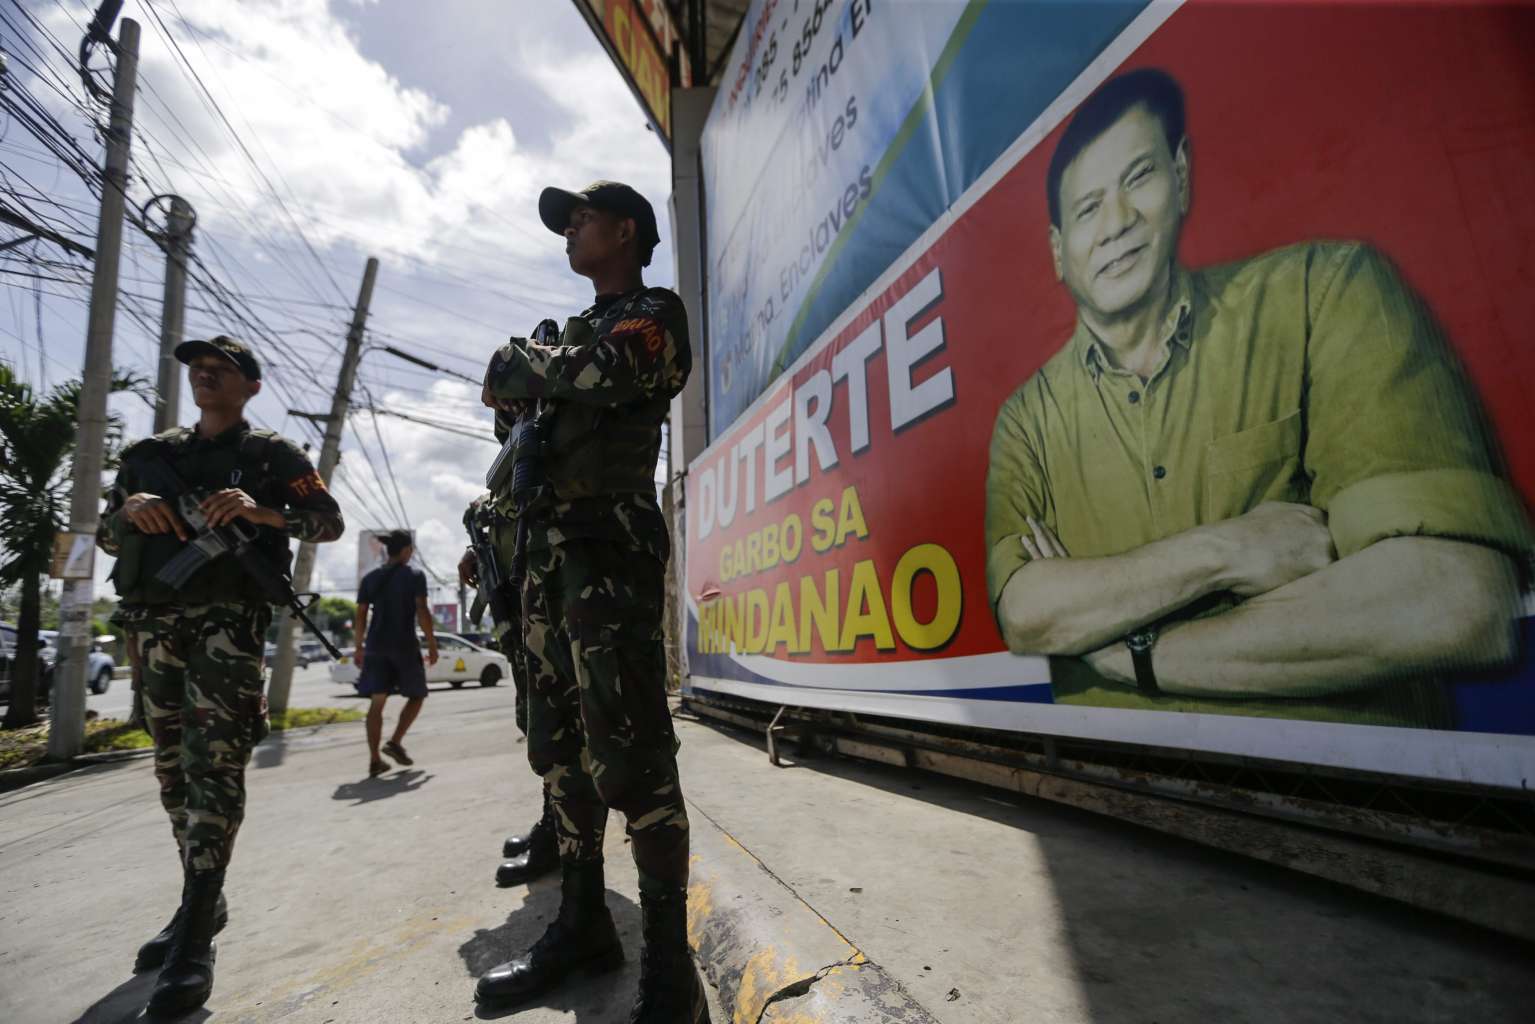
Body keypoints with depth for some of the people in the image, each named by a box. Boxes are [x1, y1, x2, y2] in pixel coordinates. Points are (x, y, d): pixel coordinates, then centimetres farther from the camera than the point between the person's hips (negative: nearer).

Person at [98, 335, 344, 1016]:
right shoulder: (151, 454, 20)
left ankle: (193, 946, -10)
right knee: (173, 770, 11)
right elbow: (105, 535, 19)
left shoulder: (272, 455, 6)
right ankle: (204, 904, 25)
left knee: (213, 769, -12)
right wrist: (131, 507, -4)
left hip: (226, 623, -5)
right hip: (154, 625, 6)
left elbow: (329, 522, -1)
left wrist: (260, 511, -17)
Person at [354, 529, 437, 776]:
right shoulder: (415, 575, -4)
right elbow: (422, 612, -10)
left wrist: (359, 647, 16)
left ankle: (374, 760, 3)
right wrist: (432, 645, -5)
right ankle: (395, 741, 0)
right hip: (404, 645, -4)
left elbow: (361, 615, 8)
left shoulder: (369, 578, 10)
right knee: (417, 695, 13)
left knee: (377, 701, 5)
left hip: (376, 646, 4)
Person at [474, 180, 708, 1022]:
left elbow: (602, 371, -16)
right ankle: (582, 921, 25)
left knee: (630, 750, -12)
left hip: (608, 546, -9)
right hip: (549, 549, 9)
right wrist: (520, 370, 5)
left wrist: (524, 364, 2)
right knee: (560, 745, 11)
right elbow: (508, 389, 26)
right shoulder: (578, 328, 29)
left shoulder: (654, 313, 4)